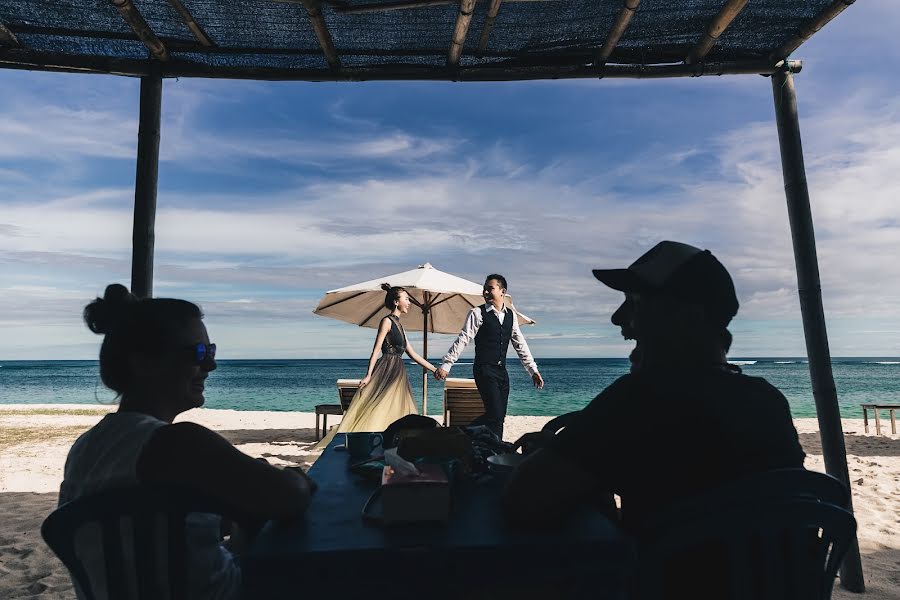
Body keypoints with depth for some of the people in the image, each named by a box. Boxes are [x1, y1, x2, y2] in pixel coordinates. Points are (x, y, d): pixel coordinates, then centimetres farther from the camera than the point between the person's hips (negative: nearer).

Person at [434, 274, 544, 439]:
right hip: (484, 370, -5)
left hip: (501, 370, 6)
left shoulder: (511, 314, 10)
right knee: (495, 414, -12)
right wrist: (446, 364, -18)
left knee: (499, 416, 8)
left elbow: (520, 343, 14)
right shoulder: (478, 313, -6)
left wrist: (533, 370, 11)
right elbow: (462, 339, -11)